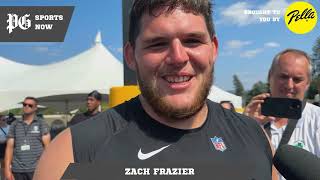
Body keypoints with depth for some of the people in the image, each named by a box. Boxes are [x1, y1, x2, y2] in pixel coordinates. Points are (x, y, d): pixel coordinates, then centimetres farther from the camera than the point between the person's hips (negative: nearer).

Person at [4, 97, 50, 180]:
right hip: (18, 170, 3)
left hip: (36, 169, -3)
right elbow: (9, 147, 7)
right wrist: (7, 169, -1)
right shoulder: (14, 125, 10)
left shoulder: (42, 124, 3)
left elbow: (47, 147, -1)